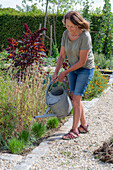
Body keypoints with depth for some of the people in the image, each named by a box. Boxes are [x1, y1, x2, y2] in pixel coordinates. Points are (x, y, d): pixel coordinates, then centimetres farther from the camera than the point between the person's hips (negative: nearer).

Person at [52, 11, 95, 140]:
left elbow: (82, 61, -24)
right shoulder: (66, 34, -7)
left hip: (86, 69, -6)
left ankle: (74, 130, 2)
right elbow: (62, 56, 0)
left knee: (76, 99, -9)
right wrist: (56, 73, -10)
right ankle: (84, 126, 23)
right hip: (73, 67, 7)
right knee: (75, 98, 8)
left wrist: (65, 73, -20)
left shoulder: (85, 36, -26)